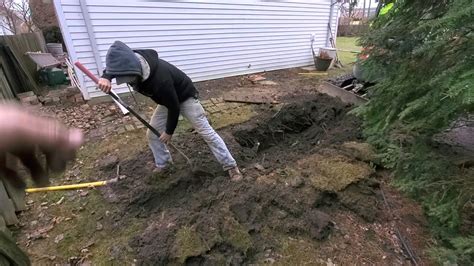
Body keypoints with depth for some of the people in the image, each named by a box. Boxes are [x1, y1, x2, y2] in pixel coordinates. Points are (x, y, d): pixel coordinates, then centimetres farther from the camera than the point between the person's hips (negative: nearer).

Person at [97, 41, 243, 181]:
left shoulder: (160, 79, -42)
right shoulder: (132, 62, -20)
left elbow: (174, 107, -29)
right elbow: (113, 66, 4)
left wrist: (169, 131, -14)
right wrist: (106, 78, -21)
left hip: (184, 98, -8)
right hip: (167, 100, 8)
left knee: (207, 132, -6)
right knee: (152, 134, 8)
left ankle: (230, 166, 5)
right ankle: (162, 164, 32)